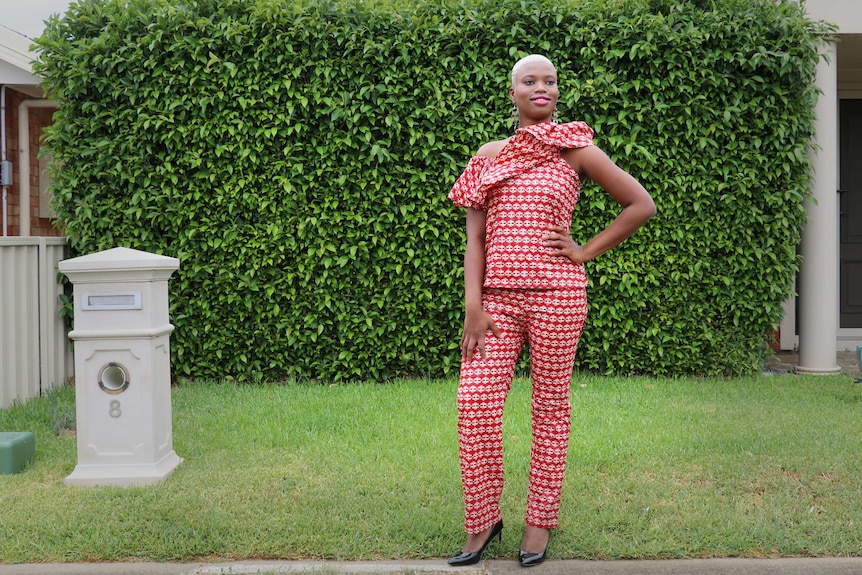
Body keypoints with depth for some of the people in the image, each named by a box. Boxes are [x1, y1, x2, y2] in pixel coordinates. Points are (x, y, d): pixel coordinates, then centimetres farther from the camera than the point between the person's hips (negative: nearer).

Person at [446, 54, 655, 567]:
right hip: (498, 297, 3)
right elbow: (476, 237, 6)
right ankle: (482, 520, 11)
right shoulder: (489, 156, 10)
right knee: (475, 402, -5)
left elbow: (641, 205, 4)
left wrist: (585, 252, 0)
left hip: (556, 294, -2)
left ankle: (540, 521, 17)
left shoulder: (576, 150, 3)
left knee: (551, 408, 4)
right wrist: (473, 306, -4)